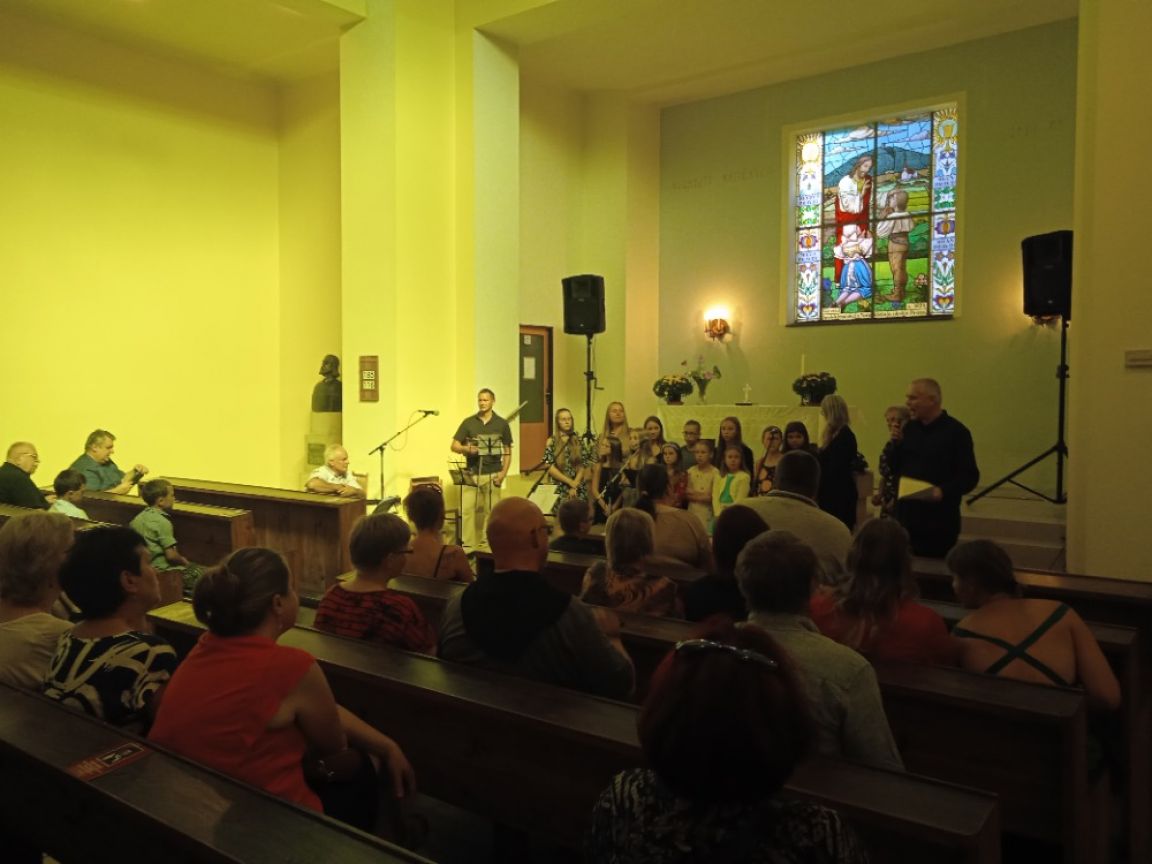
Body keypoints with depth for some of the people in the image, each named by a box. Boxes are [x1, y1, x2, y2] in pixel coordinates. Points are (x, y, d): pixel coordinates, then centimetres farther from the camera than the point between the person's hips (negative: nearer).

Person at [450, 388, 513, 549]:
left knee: (491, 511, 2)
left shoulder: (502, 424, 4)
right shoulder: (468, 422, 5)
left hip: (492, 474, -1)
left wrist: (503, 472, -6)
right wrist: (466, 449, -18)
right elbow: (454, 446, 4)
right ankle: (468, 546, 0)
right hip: (471, 473, 1)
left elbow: (507, 451, 6)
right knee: (466, 510, -6)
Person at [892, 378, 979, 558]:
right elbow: (890, 469, 10)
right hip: (905, 517, 5)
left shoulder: (956, 432, -6)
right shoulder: (909, 428, 10)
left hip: (939, 522, -5)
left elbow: (970, 476, -10)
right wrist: (893, 443, -7)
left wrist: (943, 491, -25)